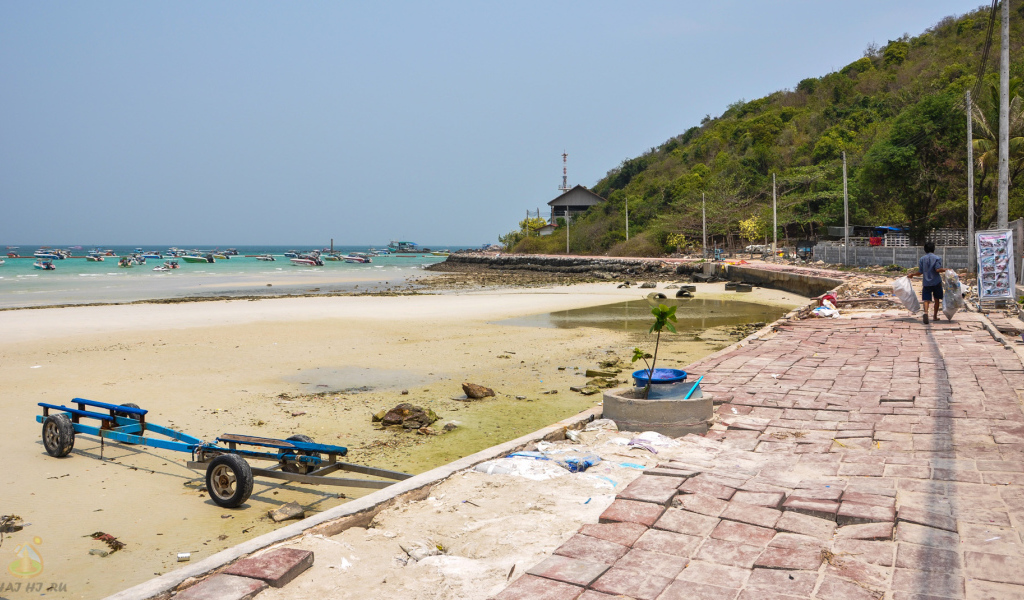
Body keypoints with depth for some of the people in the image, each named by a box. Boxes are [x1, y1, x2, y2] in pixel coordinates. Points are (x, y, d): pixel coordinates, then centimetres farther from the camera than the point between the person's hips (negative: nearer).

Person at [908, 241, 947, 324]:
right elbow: (938, 269, -15)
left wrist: (912, 275, 18)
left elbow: (920, 273, 2)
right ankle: (935, 316, 22)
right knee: (937, 299, 15)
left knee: (926, 299, -6)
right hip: (936, 282, -1)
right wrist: (946, 270, -2)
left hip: (926, 282, 1)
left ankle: (926, 312, -34)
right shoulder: (937, 258, -2)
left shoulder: (922, 259, 4)